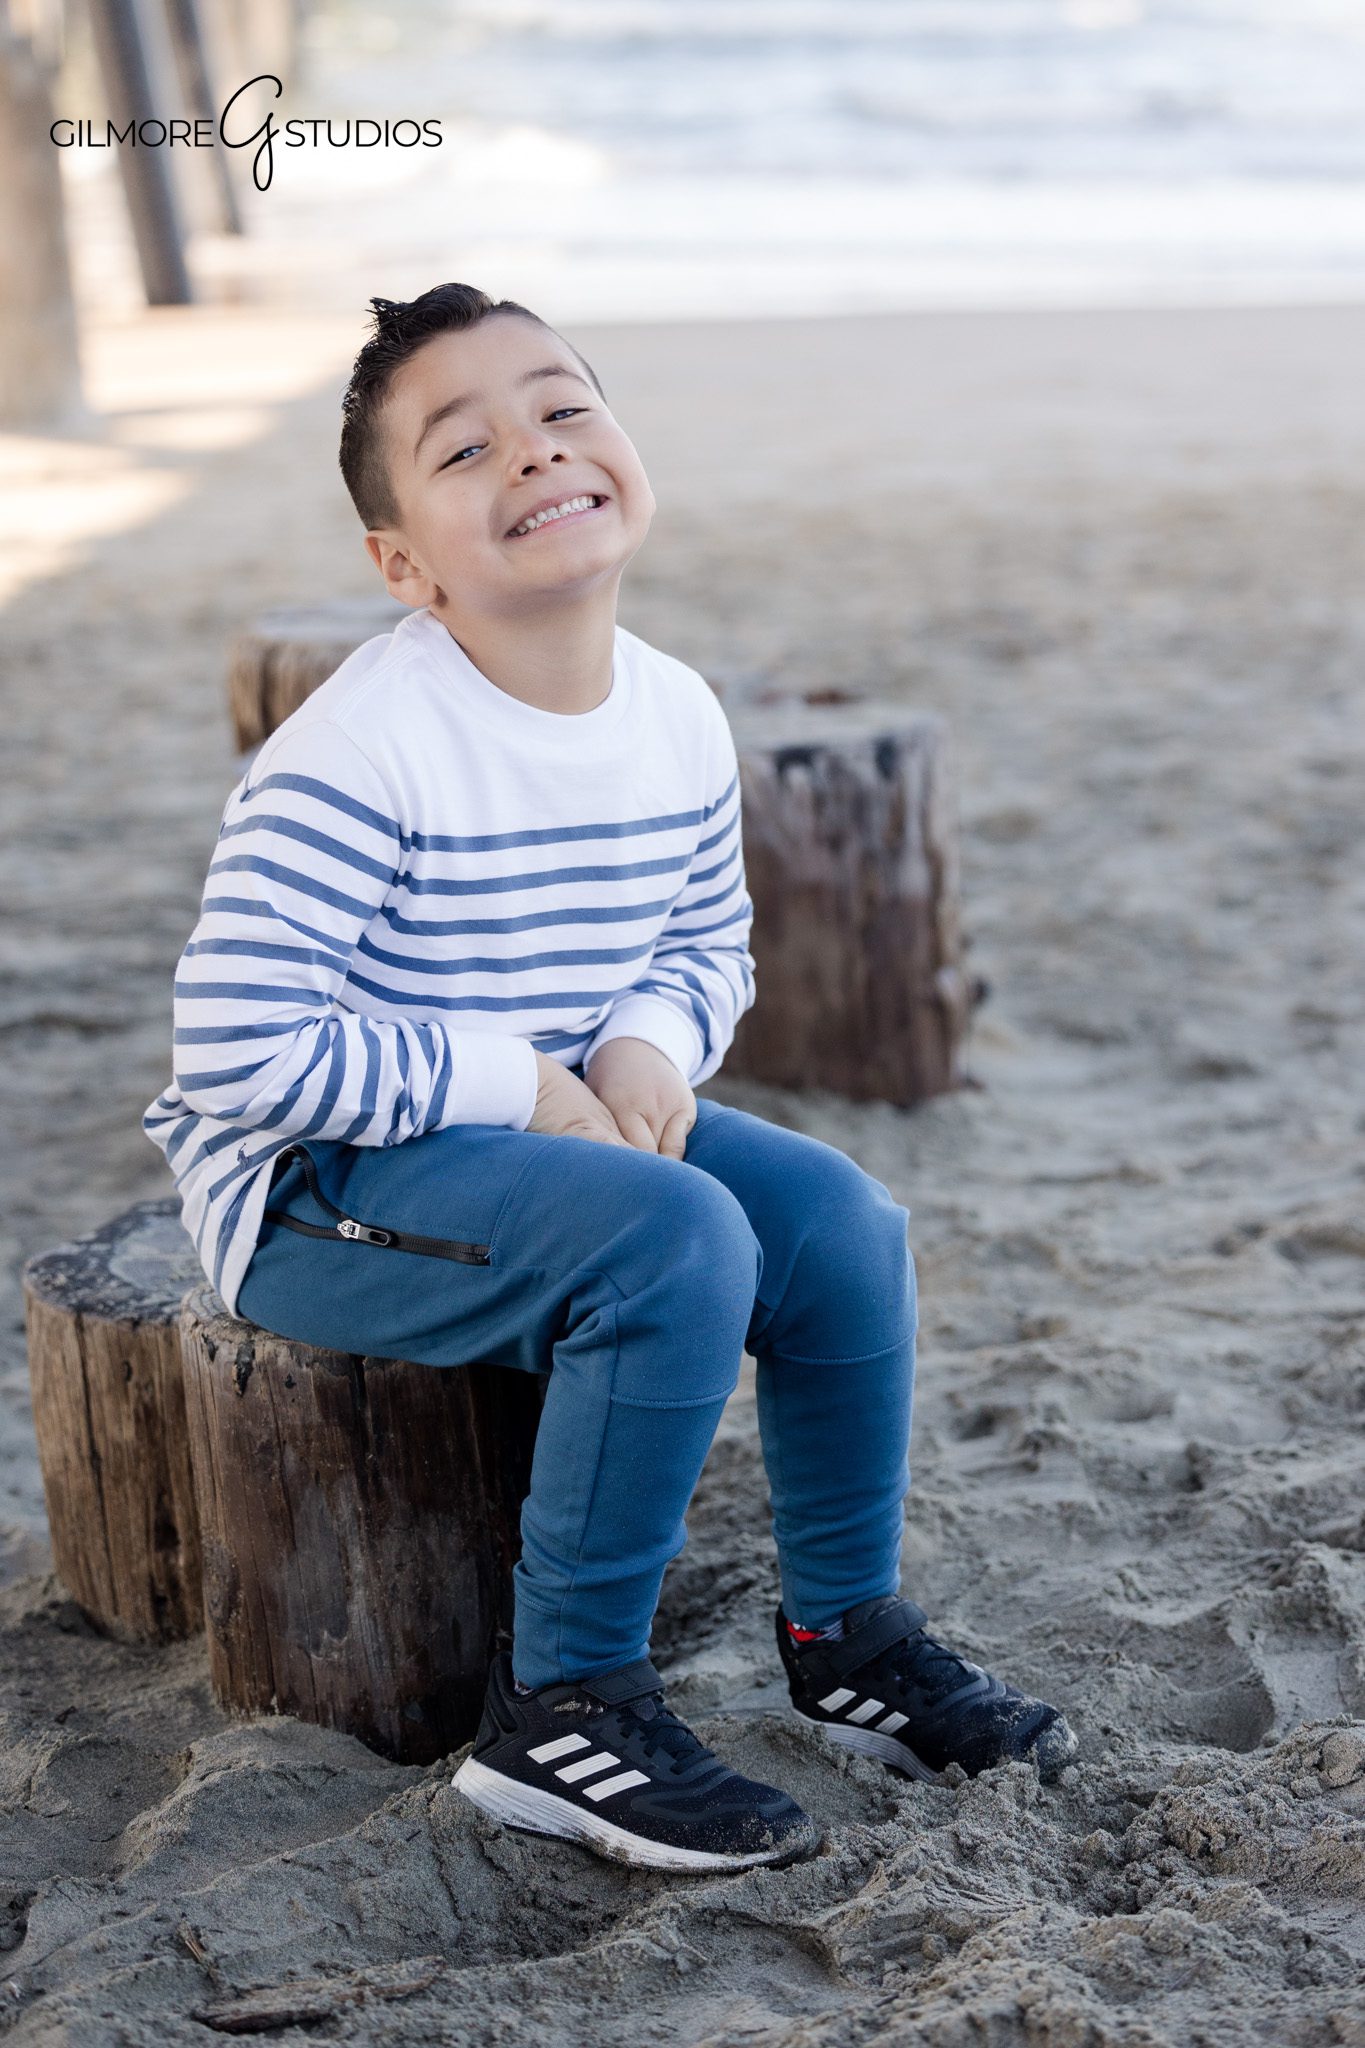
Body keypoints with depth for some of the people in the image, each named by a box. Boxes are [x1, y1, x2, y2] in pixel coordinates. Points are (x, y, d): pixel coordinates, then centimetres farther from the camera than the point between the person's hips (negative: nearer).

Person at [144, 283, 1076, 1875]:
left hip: (545, 1127, 8)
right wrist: (514, 1084, -23)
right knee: (677, 1240, -28)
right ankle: (562, 1712, -14)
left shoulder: (679, 720, -1)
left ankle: (848, 1635, 14)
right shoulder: (361, 757, -24)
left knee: (839, 1220, -6)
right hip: (313, 1194, -7)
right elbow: (239, 1050, -27)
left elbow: (708, 945, 14)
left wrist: (647, 1047, -10)